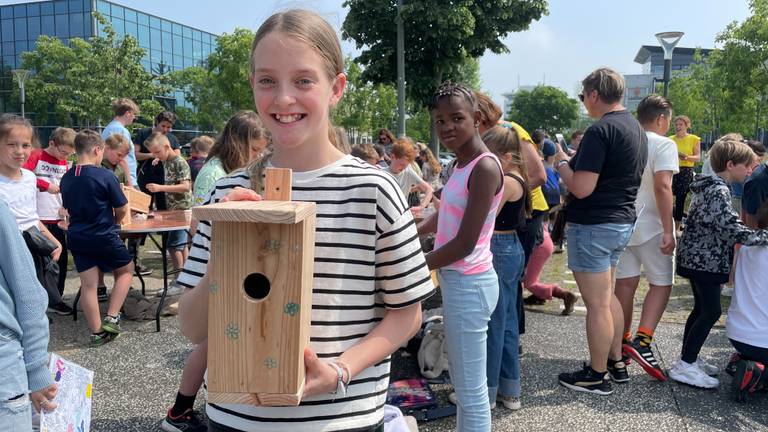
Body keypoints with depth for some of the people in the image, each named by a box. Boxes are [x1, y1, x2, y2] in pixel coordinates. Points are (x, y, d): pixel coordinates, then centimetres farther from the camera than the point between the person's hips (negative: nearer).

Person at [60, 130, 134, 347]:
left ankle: (96, 332, 13)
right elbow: (122, 209, -8)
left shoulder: (66, 179, 2)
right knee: (126, 270, 16)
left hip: (77, 237, 5)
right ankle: (111, 318, 6)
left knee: (88, 283, 7)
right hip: (104, 236, -5)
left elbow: (68, 208, 13)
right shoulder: (106, 176, -15)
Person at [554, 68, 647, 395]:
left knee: (597, 304, 0)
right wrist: (576, 163, 17)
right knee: (607, 295, 21)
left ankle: (597, 376, 12)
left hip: (594, 225, -10)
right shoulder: (636, 128, 11)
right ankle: (616, 362, 31)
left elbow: (582, 188, -23)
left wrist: (562, 164, -6)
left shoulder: (601, 130, -19)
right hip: (622, 222, 10)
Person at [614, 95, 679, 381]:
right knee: (661, 283, 4)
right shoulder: (664, 145, -11)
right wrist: (668, 230, -19)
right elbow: (662, 187, -21)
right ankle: (642, 341, -10)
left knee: (625, 282, 12)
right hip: (651, 226, -6)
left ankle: (623, 342, 20)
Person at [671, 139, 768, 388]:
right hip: (704, 259, -10)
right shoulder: (719, 191, -18)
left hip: (698, 257, 10)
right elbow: (731, 228, -27)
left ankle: (688, 358, 25)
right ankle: (684, 366, -3)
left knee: (702, 309, 16)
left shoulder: (710, 186, 15)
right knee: (711, 312, -6)